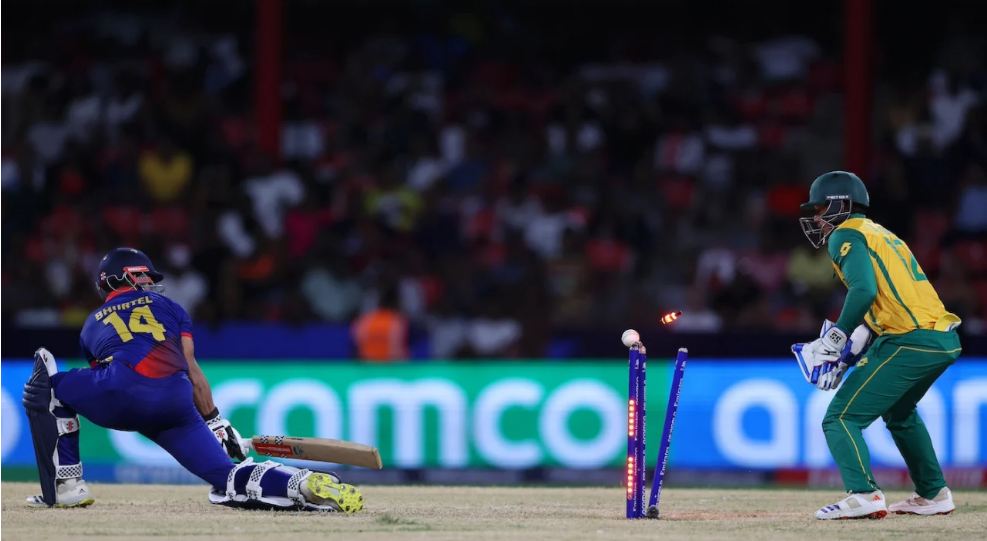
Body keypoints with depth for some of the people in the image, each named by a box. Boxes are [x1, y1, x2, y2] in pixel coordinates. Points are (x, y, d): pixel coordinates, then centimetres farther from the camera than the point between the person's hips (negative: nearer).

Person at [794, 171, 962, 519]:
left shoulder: (846, 235, -1)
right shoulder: (881, 235, 27)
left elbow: (864, 291, -19)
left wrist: (835, 340, -13)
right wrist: (852, 352, 20)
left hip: (909, 341, -9)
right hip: (946, 342, 9)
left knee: (841, 419, -10)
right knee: (898, 412, 33)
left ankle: (863, 496, -27)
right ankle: (933, 496, 34)